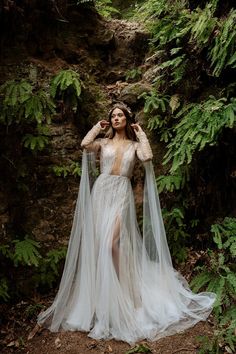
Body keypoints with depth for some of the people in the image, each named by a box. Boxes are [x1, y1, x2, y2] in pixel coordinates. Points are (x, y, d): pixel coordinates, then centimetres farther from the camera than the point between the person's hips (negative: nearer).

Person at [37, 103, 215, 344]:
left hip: (121, 194, -2)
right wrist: (98, 127, 8)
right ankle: (102, 298, 18)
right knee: (100, 243, 1)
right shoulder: (103, 142, 14)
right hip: (101, 192, 2)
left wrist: (141, 134, 3)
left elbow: (147, 157, -11)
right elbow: (84, 145, -8)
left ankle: (118, 295, 1)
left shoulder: (134, 145, 12)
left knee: (111, 243, -16)